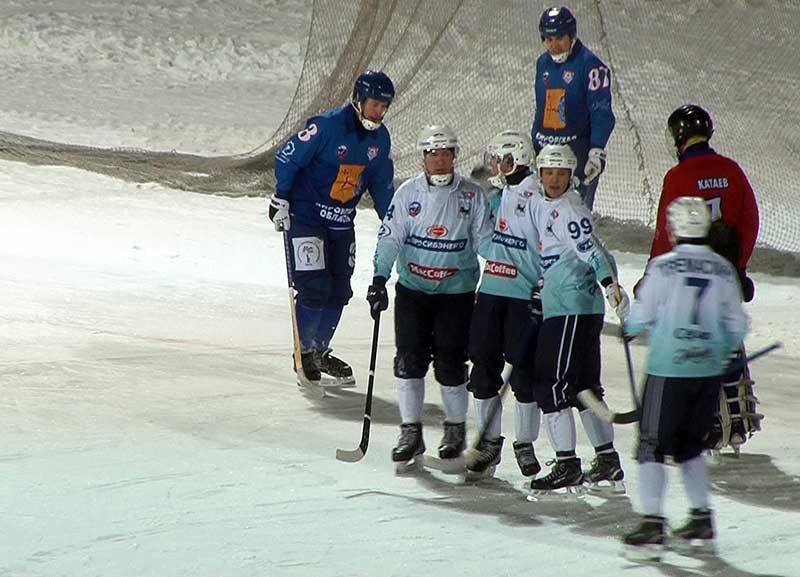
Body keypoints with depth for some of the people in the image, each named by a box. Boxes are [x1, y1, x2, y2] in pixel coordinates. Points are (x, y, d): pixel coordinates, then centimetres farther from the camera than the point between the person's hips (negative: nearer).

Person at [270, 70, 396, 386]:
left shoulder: (380, 138, 2)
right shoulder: (327, 126, -20)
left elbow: (381, 182, 15)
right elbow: (287, 158, -13)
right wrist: (281, 199, -13)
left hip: (342, 222, 7)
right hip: (305, 215, -7)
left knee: (339, 290, 7)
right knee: (314, 287, -12)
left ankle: (319, 351, 24)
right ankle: (303, 351, 6)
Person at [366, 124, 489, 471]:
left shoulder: (471, 194, -2)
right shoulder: (408, 192, 0)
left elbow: (485, 242, 4)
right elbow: (390, 237, -3)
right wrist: (379, 279, -12)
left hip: (456, 292, -1)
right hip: (412, 290, 1)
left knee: (450, 364, -2)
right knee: (409, 360, -3)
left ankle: (456, 429, 16)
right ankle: (410, 432, 6)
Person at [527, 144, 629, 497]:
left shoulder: (569, 210, -13)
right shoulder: (541, 206, 15)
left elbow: (591, 249, -24)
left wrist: (610, 283, -35)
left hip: (574, 307, -10)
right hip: (558, 308, 10)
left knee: (552, 385, -9)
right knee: (584, 387, 12)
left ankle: (567, 467, -6)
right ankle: (608, 464, 17)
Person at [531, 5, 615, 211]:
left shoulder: (590, 64, -9)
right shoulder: (543, 63, 13)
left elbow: (602, 113, -12)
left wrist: (597, 150, -19)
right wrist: (532, 147, 23)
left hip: (578, 155, -6)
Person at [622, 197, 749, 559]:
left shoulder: (663, 267, -10)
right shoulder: (723, 270, 1)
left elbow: (640, 317, -5)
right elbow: (737, 325, 5)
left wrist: (630, 328, 18)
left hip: (668, 369, -4)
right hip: (709, 371, 5)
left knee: (653, 444, 2)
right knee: (690, 444, 18)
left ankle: (652, 524, -6)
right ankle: (701, 521, 18)